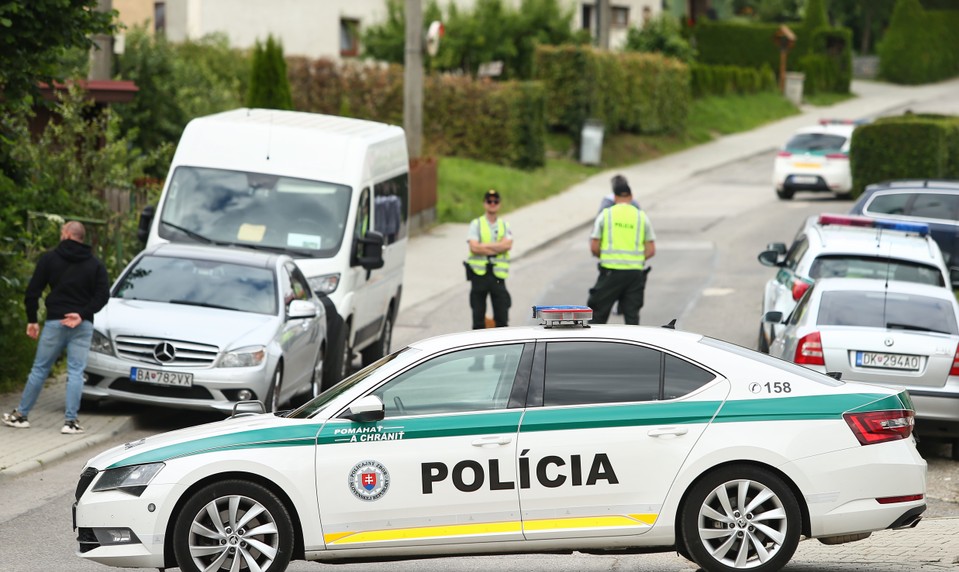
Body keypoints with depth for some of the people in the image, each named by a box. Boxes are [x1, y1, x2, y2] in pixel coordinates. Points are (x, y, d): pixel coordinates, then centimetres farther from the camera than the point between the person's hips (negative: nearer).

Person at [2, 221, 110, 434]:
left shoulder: (50, 258, 2)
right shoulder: (95, 265, 8)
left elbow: (33, 291, 0)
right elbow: (103, 295, -3)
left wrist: (31, 320, 7)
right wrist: (82, 314, -8)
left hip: (55, 322, -1)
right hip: (83, 326, 1)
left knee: (39, 369, 8)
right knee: (75, 372, 1)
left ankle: (20, 415, 14)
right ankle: (71, 421, -6)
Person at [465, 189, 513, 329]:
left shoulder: (504, 225, 11)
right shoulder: (476, 224, 5)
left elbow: (508, 245, -8)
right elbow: (474, 247, -10)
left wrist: (484, 246, -11)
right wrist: (497, 248, -9)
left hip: (498, 275, 1)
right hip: (479, 274, -1)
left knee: (502, 315, -2)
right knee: (478, 315, 2)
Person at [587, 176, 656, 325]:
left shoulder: (605, 214, 0)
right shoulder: (641, 216, 5)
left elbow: (594, 247, -2)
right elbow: (651, 251, 3)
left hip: (611, 271, -2)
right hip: (635, 272, 2)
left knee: (598, 313, 7)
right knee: (632, 314, 5)